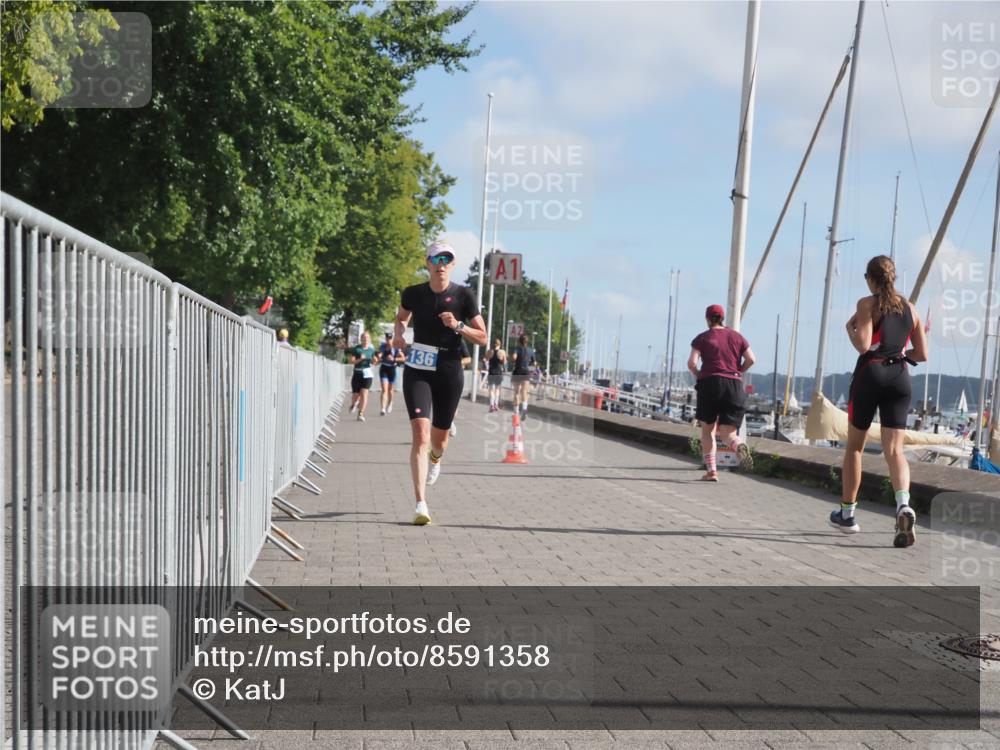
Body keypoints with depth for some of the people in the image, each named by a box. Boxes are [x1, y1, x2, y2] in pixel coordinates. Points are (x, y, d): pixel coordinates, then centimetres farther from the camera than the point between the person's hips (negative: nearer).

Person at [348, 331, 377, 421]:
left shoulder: (371, 349, 7)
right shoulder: (356, 349, -3)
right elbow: (351, 361, -7)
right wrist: (360, 359, -22)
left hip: (367, 374, 1)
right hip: (357, 373, -1)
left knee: (364, 394, -12)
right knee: (356, 394, 3)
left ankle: (361, 414, -8)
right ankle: (353, 404, 40)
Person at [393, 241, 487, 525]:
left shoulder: (464, 296, -4)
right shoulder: (413, 293, 0)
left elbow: (482, 338, -1)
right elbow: (402, 316, 22)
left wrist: (458, 326, -17)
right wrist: (398, 333, 0)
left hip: (449, 373, 1)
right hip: (417, 371, 0)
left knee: (439, 438, 13)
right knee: (420, 433, -17)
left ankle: (435, 459, 54)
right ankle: (421, 504, -18)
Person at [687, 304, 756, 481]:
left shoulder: (702, 338, 5)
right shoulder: (737, 336, 13)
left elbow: (691, 362, -7)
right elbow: (751, 359, 3)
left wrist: (698, 375, 11)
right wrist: (738, 373, 17)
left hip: (710, 382, -2)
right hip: (734, 385, 2)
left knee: (707, 430, 13)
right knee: (727, 433, 1)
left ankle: (711, 471, 6)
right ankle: (740, 446, -33)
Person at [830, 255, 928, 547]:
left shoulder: (867, 304, -2)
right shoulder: (910, 308, 13)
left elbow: (862, 345, -14)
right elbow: (922, 354, 13)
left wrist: (850, 328, 4)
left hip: (870, 374, -3)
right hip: (900, 378, 3)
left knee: (854, 446, 12)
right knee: (894, 450, -3)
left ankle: (847, 513, 20)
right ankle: (904, 504, -29)